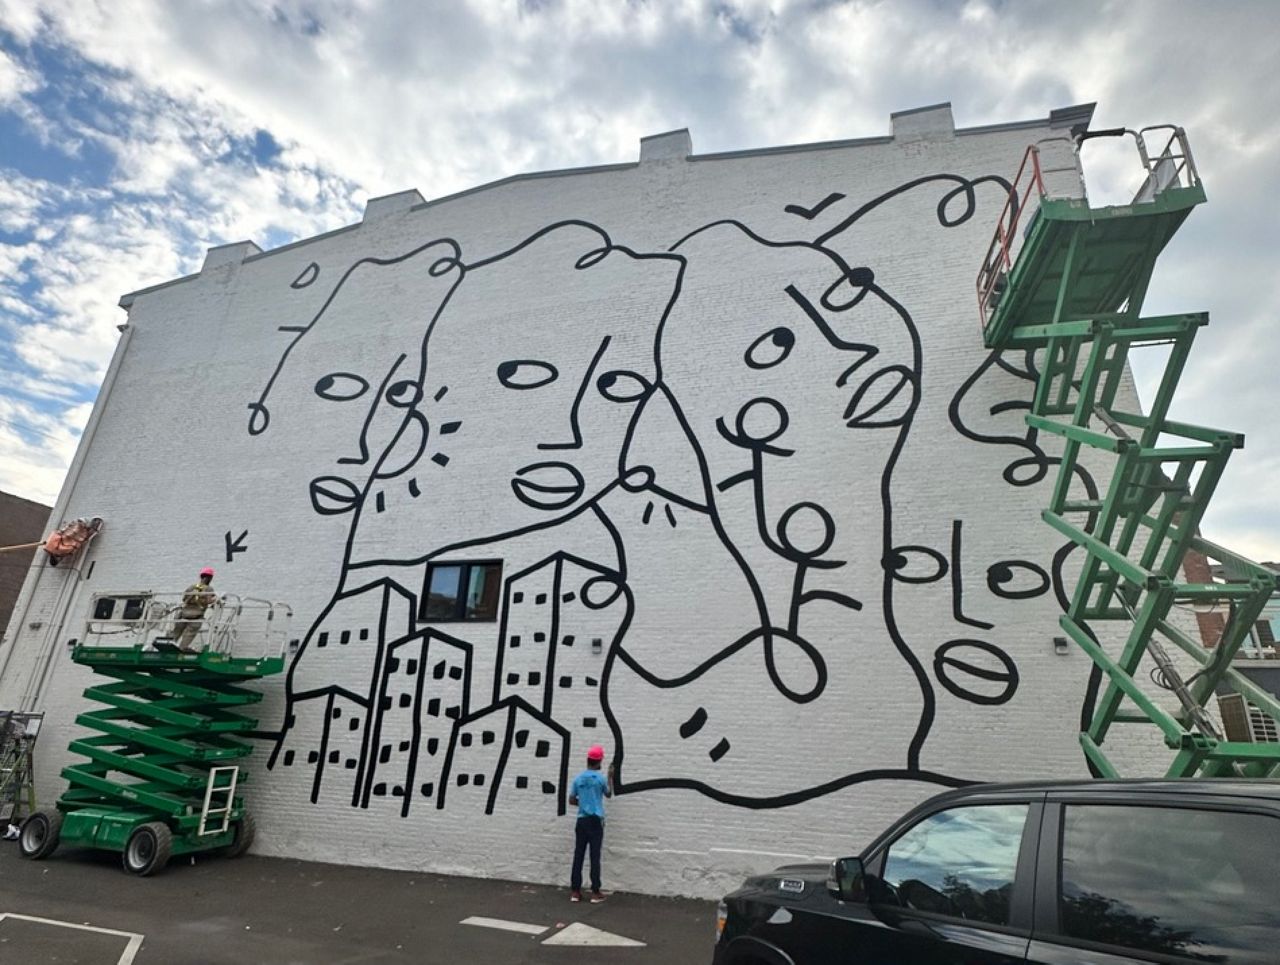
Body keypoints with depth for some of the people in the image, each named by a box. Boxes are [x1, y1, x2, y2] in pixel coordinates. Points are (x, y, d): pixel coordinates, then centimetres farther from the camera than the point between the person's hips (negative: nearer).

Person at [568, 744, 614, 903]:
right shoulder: (601, 778, -7)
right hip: (596, 821, -3)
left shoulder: (578, 778, 2)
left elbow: (571, 800, 8)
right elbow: (609, 794, 12)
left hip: (582, 820, 3)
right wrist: (610, 776, 20)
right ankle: (595, 892, 3)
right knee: (595, 856, 0)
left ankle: (575, 891, 10)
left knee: (578, 855, 7)